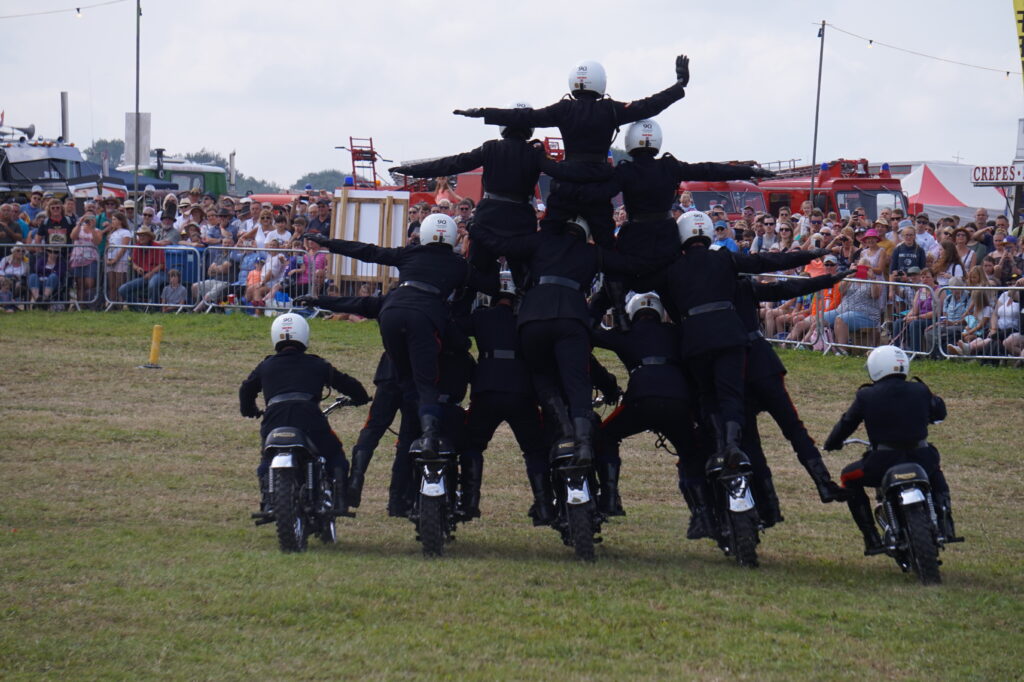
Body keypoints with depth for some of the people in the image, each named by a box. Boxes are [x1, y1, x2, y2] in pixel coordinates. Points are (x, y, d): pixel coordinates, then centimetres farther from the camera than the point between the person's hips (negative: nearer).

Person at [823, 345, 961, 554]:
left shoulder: (866, 396, -1)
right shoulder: (919, 391, 6)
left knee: (849, 477, 24)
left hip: (884, 463, -3)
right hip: (921, 460, 3)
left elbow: (847, 423, 9)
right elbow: (939, 412, 24)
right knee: (935, 470, 39)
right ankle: (946, 526, 19)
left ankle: (872, 540, 13)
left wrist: (831, 443, 29)